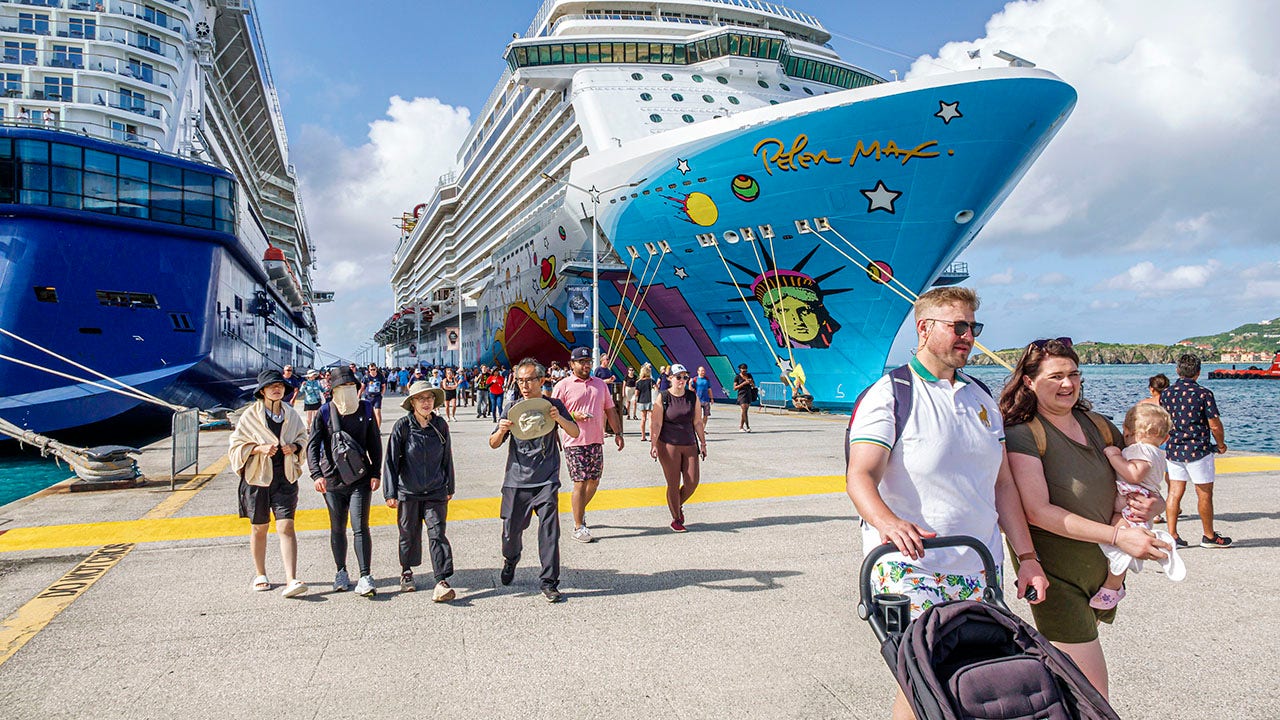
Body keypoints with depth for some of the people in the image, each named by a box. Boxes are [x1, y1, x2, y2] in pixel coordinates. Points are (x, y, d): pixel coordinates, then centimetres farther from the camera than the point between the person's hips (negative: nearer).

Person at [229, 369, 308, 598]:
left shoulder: (291, 415, 6)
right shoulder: (250, 416, -4)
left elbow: (303, 438, 19)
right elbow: (237, 445, -2)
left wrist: (294, 446, -3)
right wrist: (260, 448, -18)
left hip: (285, 478, 1)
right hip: (257, 477, -1)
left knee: (286, 527, -8)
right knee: (259, 528, 12)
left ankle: (291, 580, -12)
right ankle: (260, 575, 30)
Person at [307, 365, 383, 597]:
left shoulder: (366, 409, 3)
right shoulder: (325, 412, -1)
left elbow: (375, 444, 8)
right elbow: (312, 445, -4)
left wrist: (376, 473, 2)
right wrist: (316, 474, -17)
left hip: (360, 479, -1)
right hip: (332, 479, 1)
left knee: (360, 527, -8)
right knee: (337, 528, 13)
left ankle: (365, 577, -7)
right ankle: (341, 571, 30)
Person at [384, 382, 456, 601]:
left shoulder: (440, 426, 0)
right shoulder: (403, 426, -7)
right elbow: (391, 460, -4)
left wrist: (449, 488, 16)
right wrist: (390, 493, -6)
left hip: (436, 492, 1)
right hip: (408, 492, -1)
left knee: (437, 533, -8)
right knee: (409, 534, 12)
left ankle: (442, 582, -9)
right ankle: (406, 573, 36)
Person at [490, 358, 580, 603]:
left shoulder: (552, 405, 2)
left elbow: (575, 433, -2)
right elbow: (493, 444, 5)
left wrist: (559, 419, -21)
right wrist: (501, 431, -18)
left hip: (546, 481, -1)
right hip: (516, 480, 2)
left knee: (549, 530, -9)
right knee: (511, 528, 9)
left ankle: (549, 583, 2)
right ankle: (510, 560, 41)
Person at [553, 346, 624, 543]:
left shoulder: (600, 384, 14)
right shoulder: (563, 386, -2)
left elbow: (610, 410, 18)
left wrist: (618, 433, 12)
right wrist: (573, 416, -18)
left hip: (597, 441, 5)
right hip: (575, 442, -5)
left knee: (594, 481, 11)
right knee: (580, 483, -5)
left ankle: (580, 511, 35)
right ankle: (578, 527, 4)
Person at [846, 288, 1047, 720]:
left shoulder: (981, 399, 15)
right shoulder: (889, 395, -7)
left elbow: (1003, 484, 16)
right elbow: (860, 476, -19)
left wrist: (1027, 557, 9)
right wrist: (887, 521, -38)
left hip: (981, 571, 6)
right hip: (911, 568, -6)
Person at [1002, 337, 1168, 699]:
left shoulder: (1098, 426, 8)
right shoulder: (1022, 434, -14)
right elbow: (1037, 511, -21)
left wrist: (1151, 505, -7)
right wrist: (1118, 535, -24)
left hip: (1103, 569, 7)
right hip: (1055, 576, -7)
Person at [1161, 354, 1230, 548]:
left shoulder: (1166, 394, 3)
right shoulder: (1203, 393, -11)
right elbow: (1215, 425, -10)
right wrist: (1221, 444, 6)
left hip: (1173, 450, 4)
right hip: (1198, 450, -4)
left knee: (1175, 493, 8)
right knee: (1204, 495, 8)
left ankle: (1172, 535, 7)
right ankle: (1209, 536, 20)